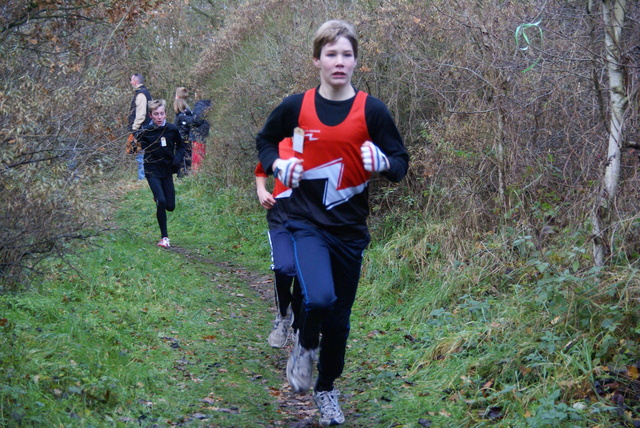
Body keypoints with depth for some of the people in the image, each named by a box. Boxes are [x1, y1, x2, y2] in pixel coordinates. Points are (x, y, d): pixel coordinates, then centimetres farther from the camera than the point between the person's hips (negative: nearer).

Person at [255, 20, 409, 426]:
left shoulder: (372, 110, -6)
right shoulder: (296, 106, -3)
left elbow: (401, 163, -1)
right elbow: (265, 140, 14)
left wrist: (383, 162, -23)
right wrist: (277, 165, -6)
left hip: (350, 228, 1)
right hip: (306, 223, -1)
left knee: (339, 317, 12)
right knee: (318, 298, -26)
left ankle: (327, 389, 36)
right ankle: (305, 346, 9)